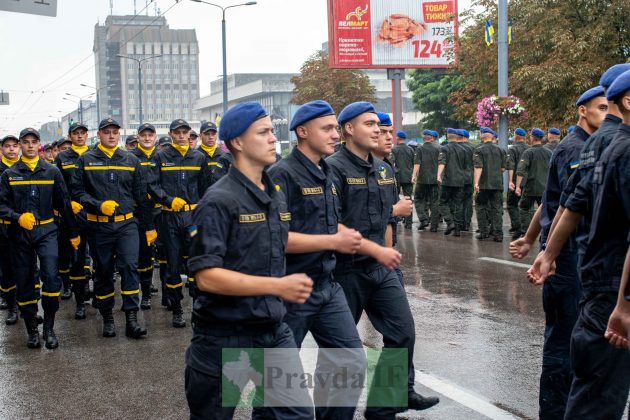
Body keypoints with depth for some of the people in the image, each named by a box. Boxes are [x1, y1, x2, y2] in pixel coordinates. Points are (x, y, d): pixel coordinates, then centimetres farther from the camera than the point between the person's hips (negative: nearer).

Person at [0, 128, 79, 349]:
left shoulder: (52, 171, 6)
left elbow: (64, 203, 9)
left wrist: (74, 232, 11)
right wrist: (18, 217, -16)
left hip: (46, 231, -1)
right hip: (20, 233, 1)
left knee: (50, 275, -16)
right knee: (24, 282, 5)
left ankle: (49, 328, -4)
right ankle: (32, 330, 17)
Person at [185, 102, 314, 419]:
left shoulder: (276, 195, 9)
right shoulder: (219, 201, -15)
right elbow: (206, 276, -23)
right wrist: (278, 286, -28)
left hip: (274, 330, 6)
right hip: (224, 336, -6)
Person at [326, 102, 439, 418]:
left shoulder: (384, 170, 10)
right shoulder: (334, 168, -14)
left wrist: (387, 256, 16)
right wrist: (376, 250, -23)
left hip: (380, 268, 7)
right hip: (346, 269, -7)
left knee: (403, 332, 7)